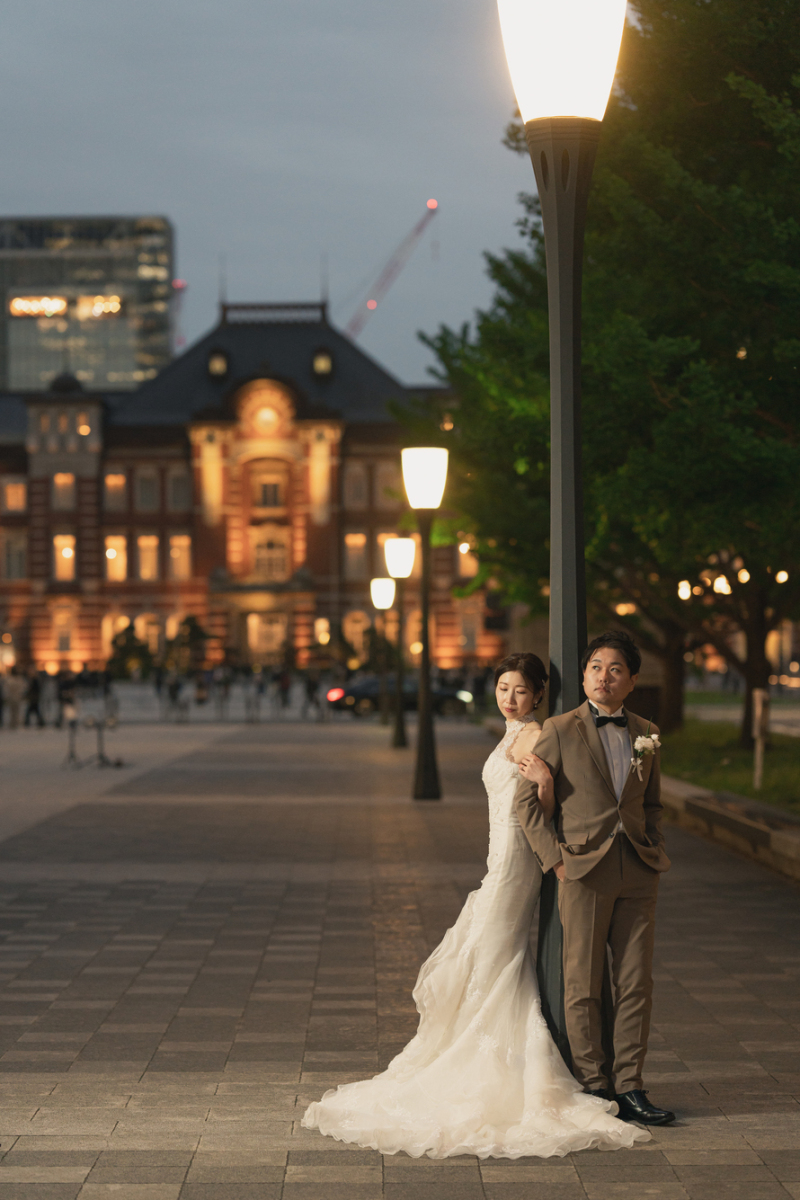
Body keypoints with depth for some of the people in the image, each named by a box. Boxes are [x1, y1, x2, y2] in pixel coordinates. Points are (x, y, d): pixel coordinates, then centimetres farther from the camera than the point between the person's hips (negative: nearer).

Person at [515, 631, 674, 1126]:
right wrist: (555, 857, -8)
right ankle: (593, 1086, 10)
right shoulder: (560, 730, -1)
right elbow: (527, 800, -1)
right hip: (584, 869, -4)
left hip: (638, 872, 4)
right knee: (584, 987, 1)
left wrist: (656, 852, 7)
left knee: (637, 984, 5)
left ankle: (629, 1087, 12)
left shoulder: (646, 733, 12)